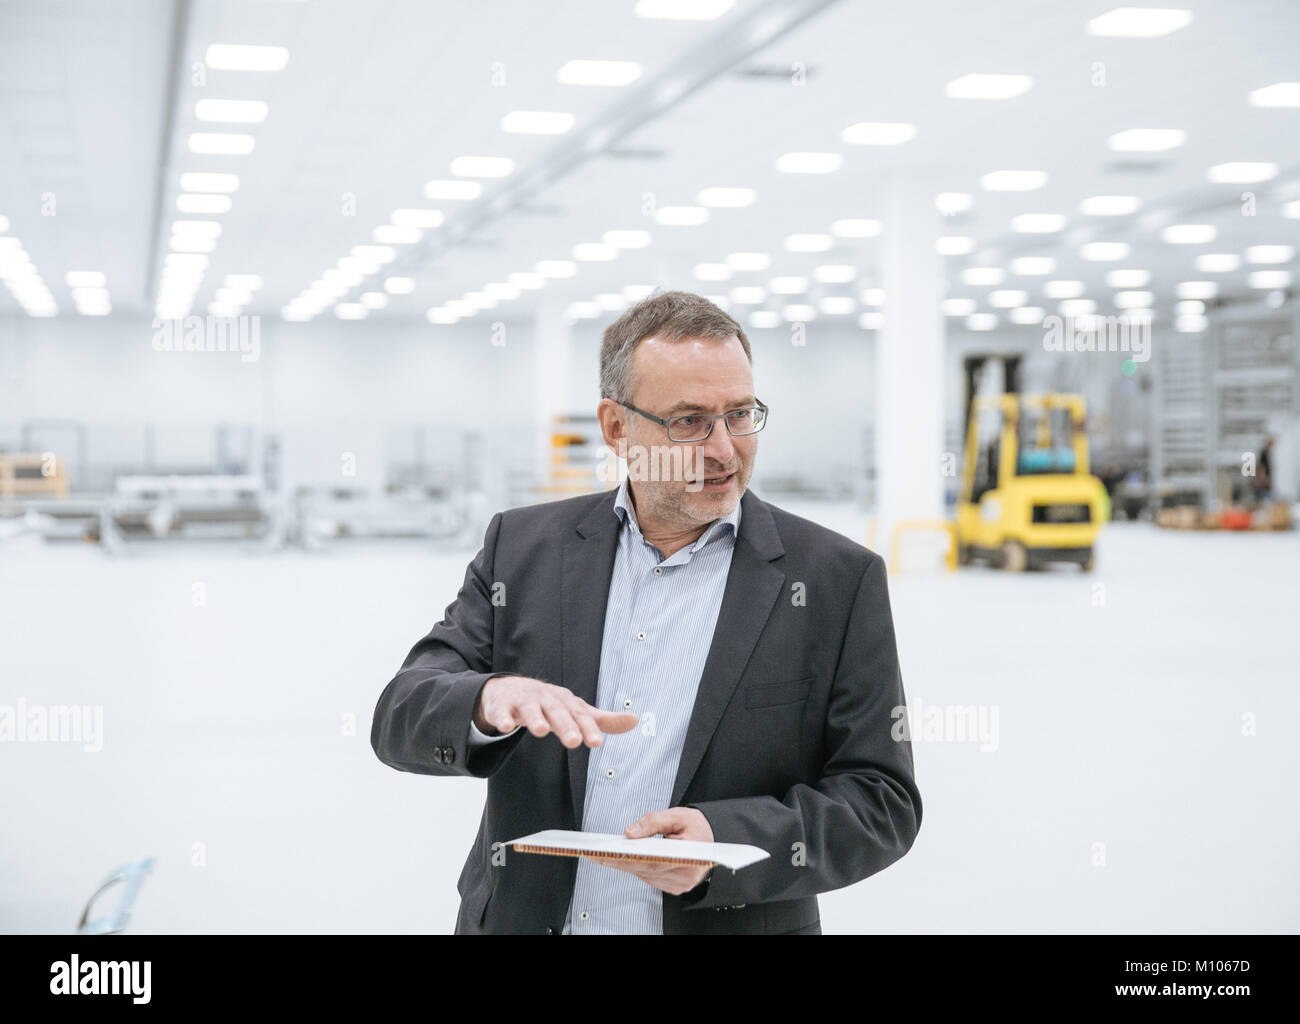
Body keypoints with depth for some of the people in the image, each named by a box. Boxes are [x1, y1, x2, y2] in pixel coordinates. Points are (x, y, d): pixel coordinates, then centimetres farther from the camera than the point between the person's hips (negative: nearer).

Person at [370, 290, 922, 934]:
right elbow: (401, 716, -4)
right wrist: (490, 701, -26)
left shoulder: (838, 579, -5)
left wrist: (726, 841, -23)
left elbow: (881, 800, -7)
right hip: (521, 918, 2)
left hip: (729, 923, -2)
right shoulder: (522, 547, 1)